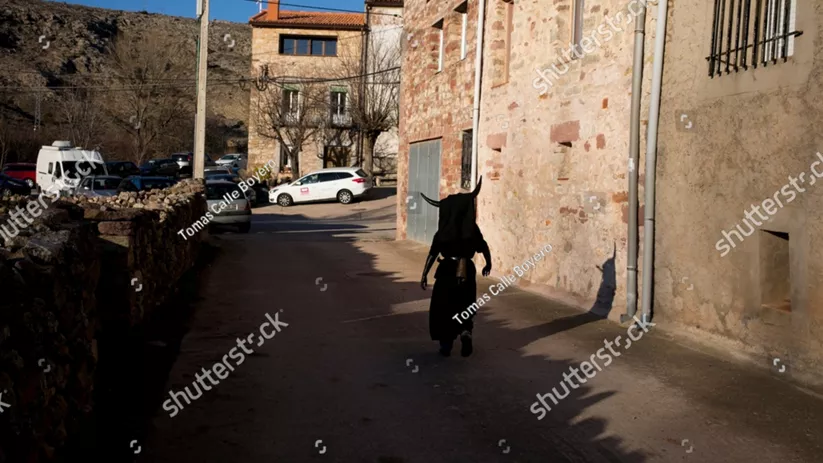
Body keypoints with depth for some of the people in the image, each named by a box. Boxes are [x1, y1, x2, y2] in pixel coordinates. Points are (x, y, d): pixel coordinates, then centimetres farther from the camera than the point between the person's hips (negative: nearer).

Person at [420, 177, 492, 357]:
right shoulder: (472, 229, -1)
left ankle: (446, 344, 13)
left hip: (447, 270, -2)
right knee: (465, 306, 17)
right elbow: (484, 247, 3)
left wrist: (424, 275, -4)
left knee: (443, 307, 11)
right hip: (467, 271, 2)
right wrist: (488, 263, 19)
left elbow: (432, 254, -8)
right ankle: (466, 332, -9)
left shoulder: (442, 232, -6)